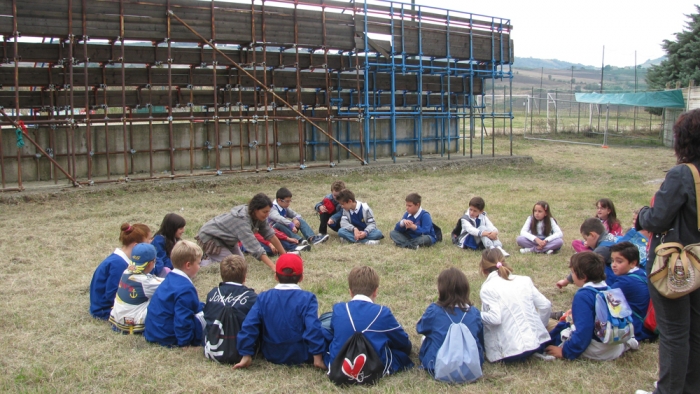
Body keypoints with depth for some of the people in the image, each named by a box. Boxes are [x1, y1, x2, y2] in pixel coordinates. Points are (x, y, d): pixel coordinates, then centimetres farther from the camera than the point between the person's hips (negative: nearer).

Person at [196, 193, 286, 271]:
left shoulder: (259, 216, -15)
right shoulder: (242, 220, -37)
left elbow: (270, 235, -8)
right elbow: (255, 247, -41)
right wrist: (273, 267, -44)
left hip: (226, 238, 8)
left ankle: (212, 256, 24)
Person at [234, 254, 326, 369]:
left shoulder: (264, 298, -3)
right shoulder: (307, 298, -12)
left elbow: (249, 325, -8)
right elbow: (313, 328, -22)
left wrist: (246, 356, -4)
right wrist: (318, 358, -19)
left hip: (272, 356, 3)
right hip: (301, 357, -3)